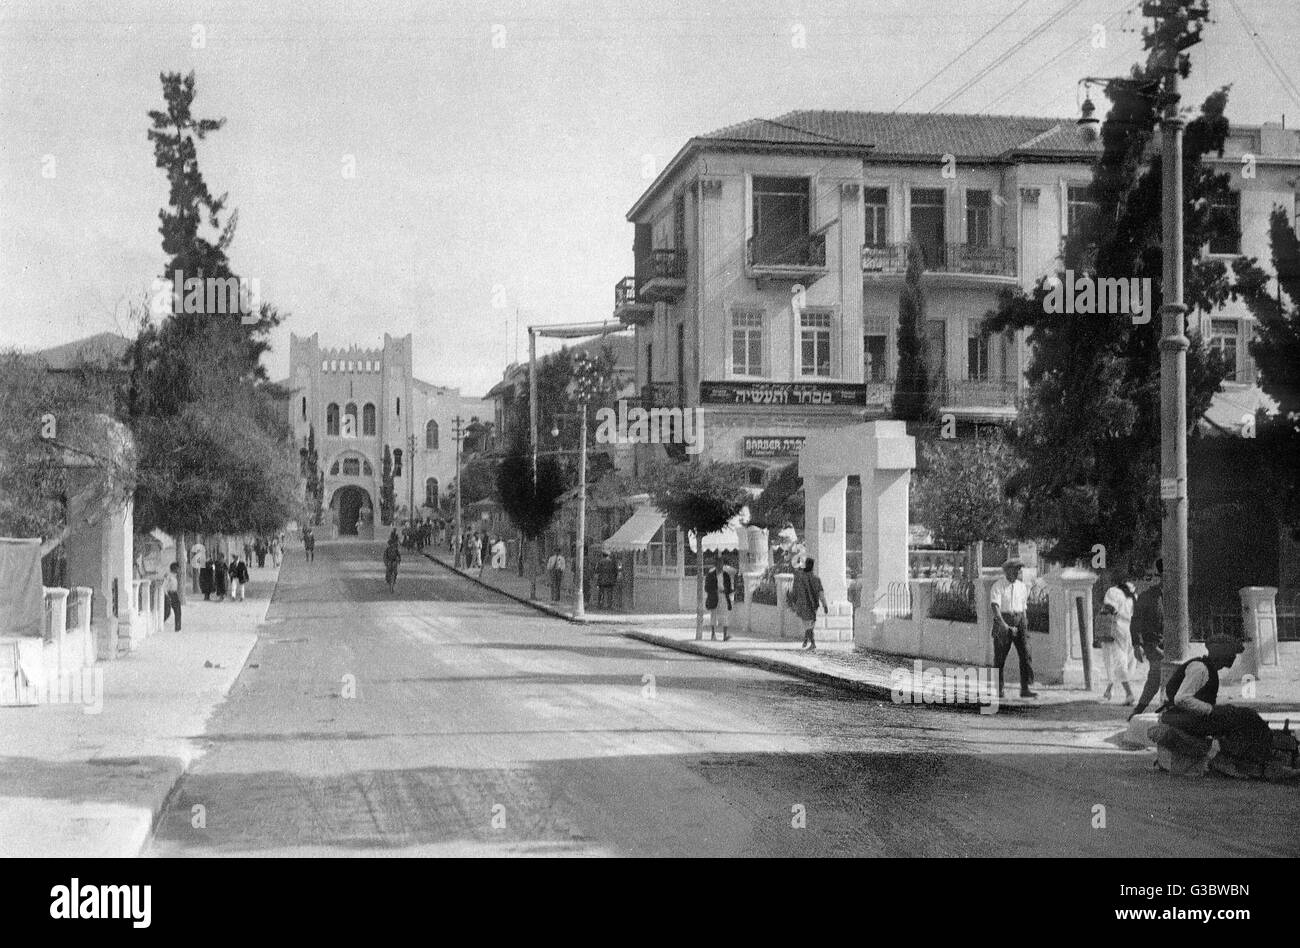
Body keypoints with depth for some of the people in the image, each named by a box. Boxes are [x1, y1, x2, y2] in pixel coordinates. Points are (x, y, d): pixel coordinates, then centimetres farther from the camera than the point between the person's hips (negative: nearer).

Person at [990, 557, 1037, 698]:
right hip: (1002, 622, -4)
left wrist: (1025, 627, 17)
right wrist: (1003, 624, -34)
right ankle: (998, 690, 13)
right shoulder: (998, 586, -8)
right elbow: (994, 607, -21)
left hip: (1019, 623, 4)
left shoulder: (1022, 586, 11)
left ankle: (1025, 689, -8)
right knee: (1000, 657, 2)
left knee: (1025, 654, -8)